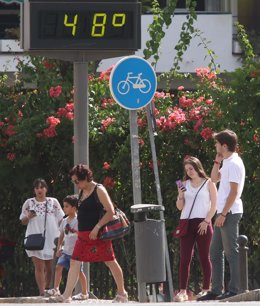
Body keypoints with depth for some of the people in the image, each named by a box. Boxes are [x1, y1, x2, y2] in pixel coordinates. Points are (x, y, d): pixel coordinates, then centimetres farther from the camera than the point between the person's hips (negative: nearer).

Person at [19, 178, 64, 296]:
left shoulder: (53, 202, 8)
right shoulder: (29, 203, 7)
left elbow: (60, 220, 10)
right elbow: (23, 221, 11)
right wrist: (28, 217, -11)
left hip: (51, 239, 1)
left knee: (49, 268, 4)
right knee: (39, 267, -10)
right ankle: (42, 293, -15)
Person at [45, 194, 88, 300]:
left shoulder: (78, 221, -12)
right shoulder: (65, 221, 10)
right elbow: (62, 235, 18)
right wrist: (59, 248, 11)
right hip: (66, 251, 7)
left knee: (79, 271, -2)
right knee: (58, 267, -2)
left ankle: (84, 293, 7)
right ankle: (56, 289, 5)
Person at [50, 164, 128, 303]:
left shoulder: (99, 190, -10)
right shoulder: (82, 192, 13)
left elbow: (110, 212, -16)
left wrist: (97, 227, -21)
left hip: (98, 234, -8)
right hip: (83, 235, 8)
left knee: (110, 262, 0)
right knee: (74, 263, 0)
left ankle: (122, 294, 10)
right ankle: (66, 295, -2)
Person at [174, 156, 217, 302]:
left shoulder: (208, 183, 3)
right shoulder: (185, 184, 13)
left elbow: (214, 205, -1)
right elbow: (180, 207, 14)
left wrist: (206, 221, -12)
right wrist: (180, 195, -5)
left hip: (203, 224, -3)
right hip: (186, 223, 3)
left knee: (204, 257, 1)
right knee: (185, 258, -5)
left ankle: (206, 289, 5)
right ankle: (183, 291, -9)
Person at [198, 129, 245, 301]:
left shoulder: (234, 163, -15)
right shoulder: (227, 163, 15)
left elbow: (234, 192, -20)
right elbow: (215, 178, 27)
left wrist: (223, 214, -21)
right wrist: (218, 160, 14)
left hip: (230, 213, -10)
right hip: (223, 213, 10)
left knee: (231, 251, -7)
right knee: (215, 251, 11)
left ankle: (234, 290, -6)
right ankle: (216, 290, 14)